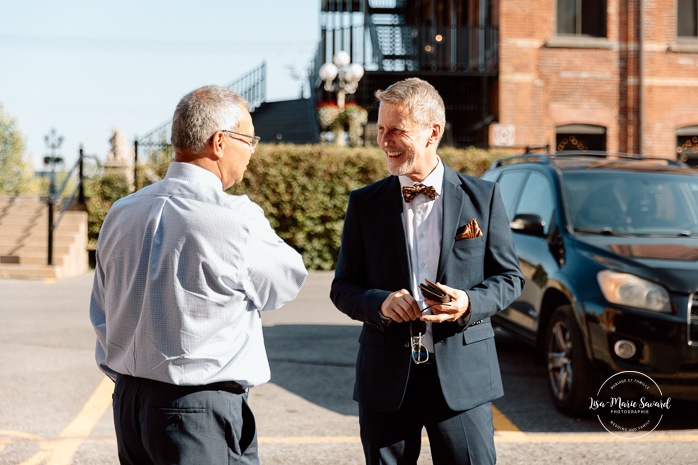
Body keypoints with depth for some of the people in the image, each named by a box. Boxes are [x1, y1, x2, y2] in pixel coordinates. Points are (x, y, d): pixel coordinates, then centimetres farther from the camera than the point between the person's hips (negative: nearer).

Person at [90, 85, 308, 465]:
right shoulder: (236, 219, -17)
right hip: (202, 412, -7)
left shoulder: (121, 213, 4)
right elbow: (286, 283, 0)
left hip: (128, 402, 7)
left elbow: (101, 316, 11)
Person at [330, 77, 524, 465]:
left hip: (463, 377, -1)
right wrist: (380, 302, -15)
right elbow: (343, 287, 7)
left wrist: (470, 303, -15)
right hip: (386, 378, 1)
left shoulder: (483, 197, 2)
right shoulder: (365, 203, 5)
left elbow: (509, 277, 6)